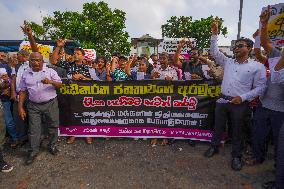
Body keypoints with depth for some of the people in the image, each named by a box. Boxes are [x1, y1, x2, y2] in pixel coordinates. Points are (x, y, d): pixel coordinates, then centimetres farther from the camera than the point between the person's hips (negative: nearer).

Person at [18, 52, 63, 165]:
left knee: (53, 126, 8)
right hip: (33, 106, 2)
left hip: (51, 104, -1)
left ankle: (52, 146, 28)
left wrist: (51, 82, -27)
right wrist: (20, 107, 3)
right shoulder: (25, 75, 7)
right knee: (34, 129, 6)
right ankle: (33, 151, 21)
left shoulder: (50, 71, 0)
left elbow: (60, 85, -6)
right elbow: (23, 91, 8)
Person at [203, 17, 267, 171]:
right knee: (218, 126, 14)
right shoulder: (228, 62, 10)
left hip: (239, 103, -3)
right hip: (222, 100, 4)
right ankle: (214, 147, 35)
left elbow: (260, 87, -3)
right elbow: (214, 52, 8)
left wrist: (242, 97, -14)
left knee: (237, 130, 9)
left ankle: (236, 156, 28)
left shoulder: (257, 66, -1)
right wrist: (214, 34, 1)